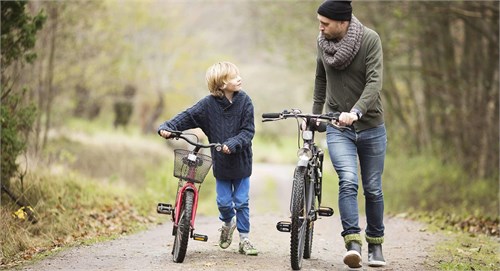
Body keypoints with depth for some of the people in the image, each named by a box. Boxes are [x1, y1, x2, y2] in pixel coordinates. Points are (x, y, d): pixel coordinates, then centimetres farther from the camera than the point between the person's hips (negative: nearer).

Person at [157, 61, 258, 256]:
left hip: (241, 161, 0)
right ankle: (228, 223, 36)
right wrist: (168, 127, -26)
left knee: (241, 202, 2)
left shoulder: (244, 101, -9)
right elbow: (188, 116, -11)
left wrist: (232, 144, -26)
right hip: (221, 162, 1)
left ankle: (244, 239, 14)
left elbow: (248, 130, -12)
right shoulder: (209, 104, -9)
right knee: (223, 201, 5)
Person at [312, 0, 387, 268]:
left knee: (372, 189, 8)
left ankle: (375, 245, 24)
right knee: (348, 181, -20)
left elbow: (374, 82, -23)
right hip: (338, 127, 1)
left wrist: (356, 111, -37)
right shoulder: (323, 42, -2)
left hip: (370, 126, -1)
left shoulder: (370, 40, -14)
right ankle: (353, 244, -25)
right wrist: (315, 114, 18)